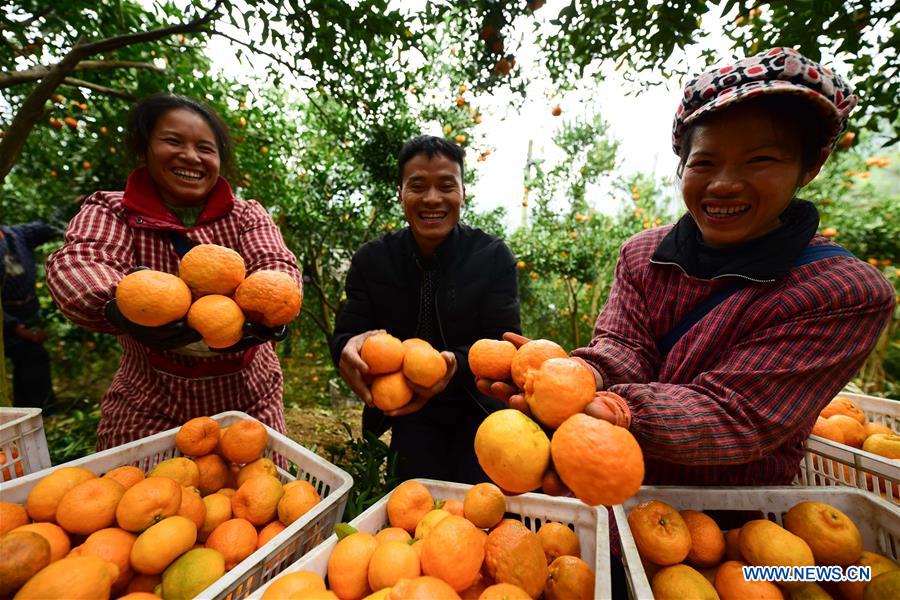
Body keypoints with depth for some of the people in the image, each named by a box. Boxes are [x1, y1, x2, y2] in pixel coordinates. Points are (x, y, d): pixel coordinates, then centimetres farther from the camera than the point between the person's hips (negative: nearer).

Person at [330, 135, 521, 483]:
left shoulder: (494, 257, -10)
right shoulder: (371, 260, -5)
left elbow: (504, 342, -14)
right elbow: (344, 333, -7)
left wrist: (455, 363, -35)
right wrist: (349, 349, -32)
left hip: (477, 412, -1)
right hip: (407, 416, 2)